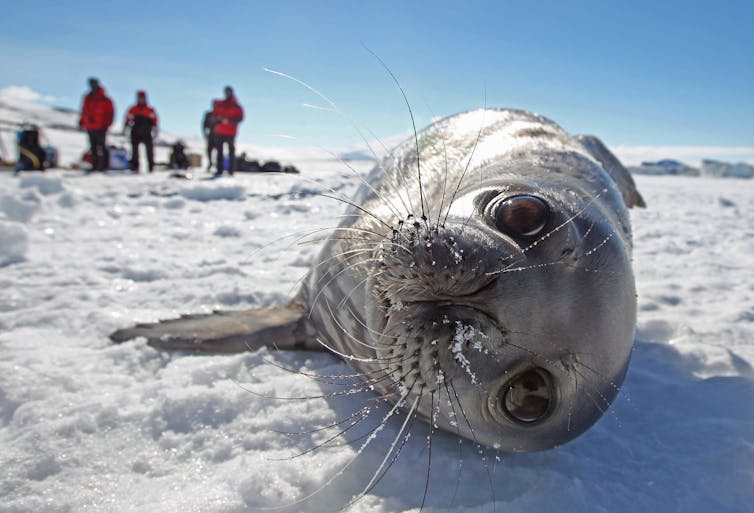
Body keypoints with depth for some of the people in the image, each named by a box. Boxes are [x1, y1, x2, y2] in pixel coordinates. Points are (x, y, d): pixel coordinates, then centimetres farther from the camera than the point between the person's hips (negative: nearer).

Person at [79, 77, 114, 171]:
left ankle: (103, 165, -3)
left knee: (101, 147, -8)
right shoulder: (87, 98, 14)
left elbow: (110, 113, -7)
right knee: (93, 148, 8)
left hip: (100, 128, -6)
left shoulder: (104, 99, -5)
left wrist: (106, 124, -13)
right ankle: (95, 166, 13)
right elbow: (84, 111, 21)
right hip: (90, 128, 6)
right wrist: (82, 122, 16)